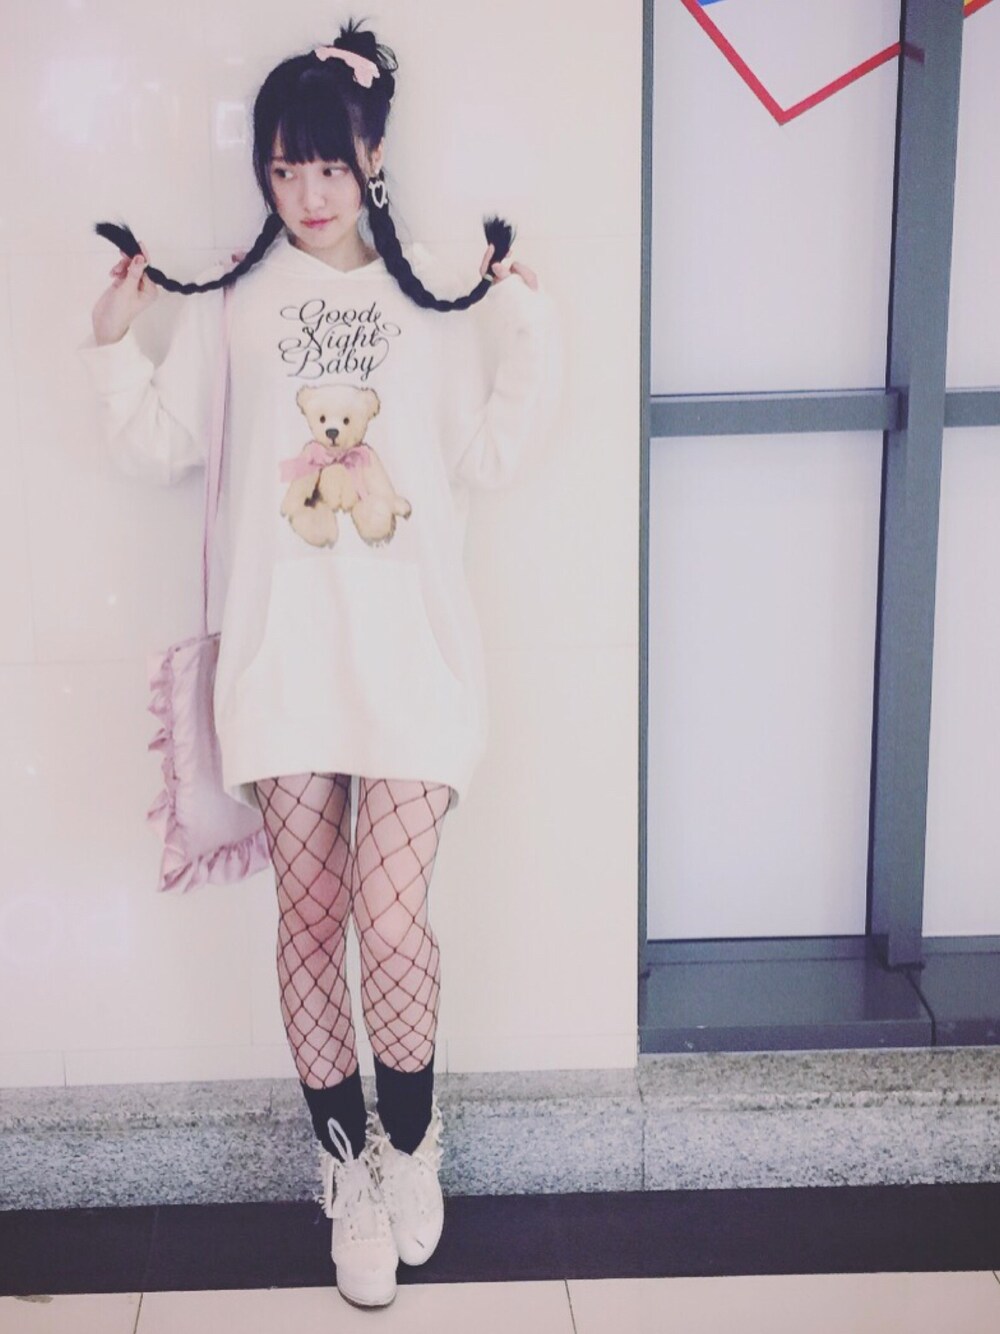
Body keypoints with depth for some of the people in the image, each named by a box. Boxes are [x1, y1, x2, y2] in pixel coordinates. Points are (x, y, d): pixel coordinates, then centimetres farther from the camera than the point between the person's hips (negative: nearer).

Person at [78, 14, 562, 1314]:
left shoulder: (436, 294, 5)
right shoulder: (227, 296, 6)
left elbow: (492, 456, 4)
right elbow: (161, 449, 10)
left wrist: (533, 329, -4)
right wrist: (115, 344, -2)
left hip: (412, 656, -1)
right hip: (282, 657, 1)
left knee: (393, 922, -6)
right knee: (310, 922, 6)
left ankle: (411, 1141, 22)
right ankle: (349, 1164, 26)